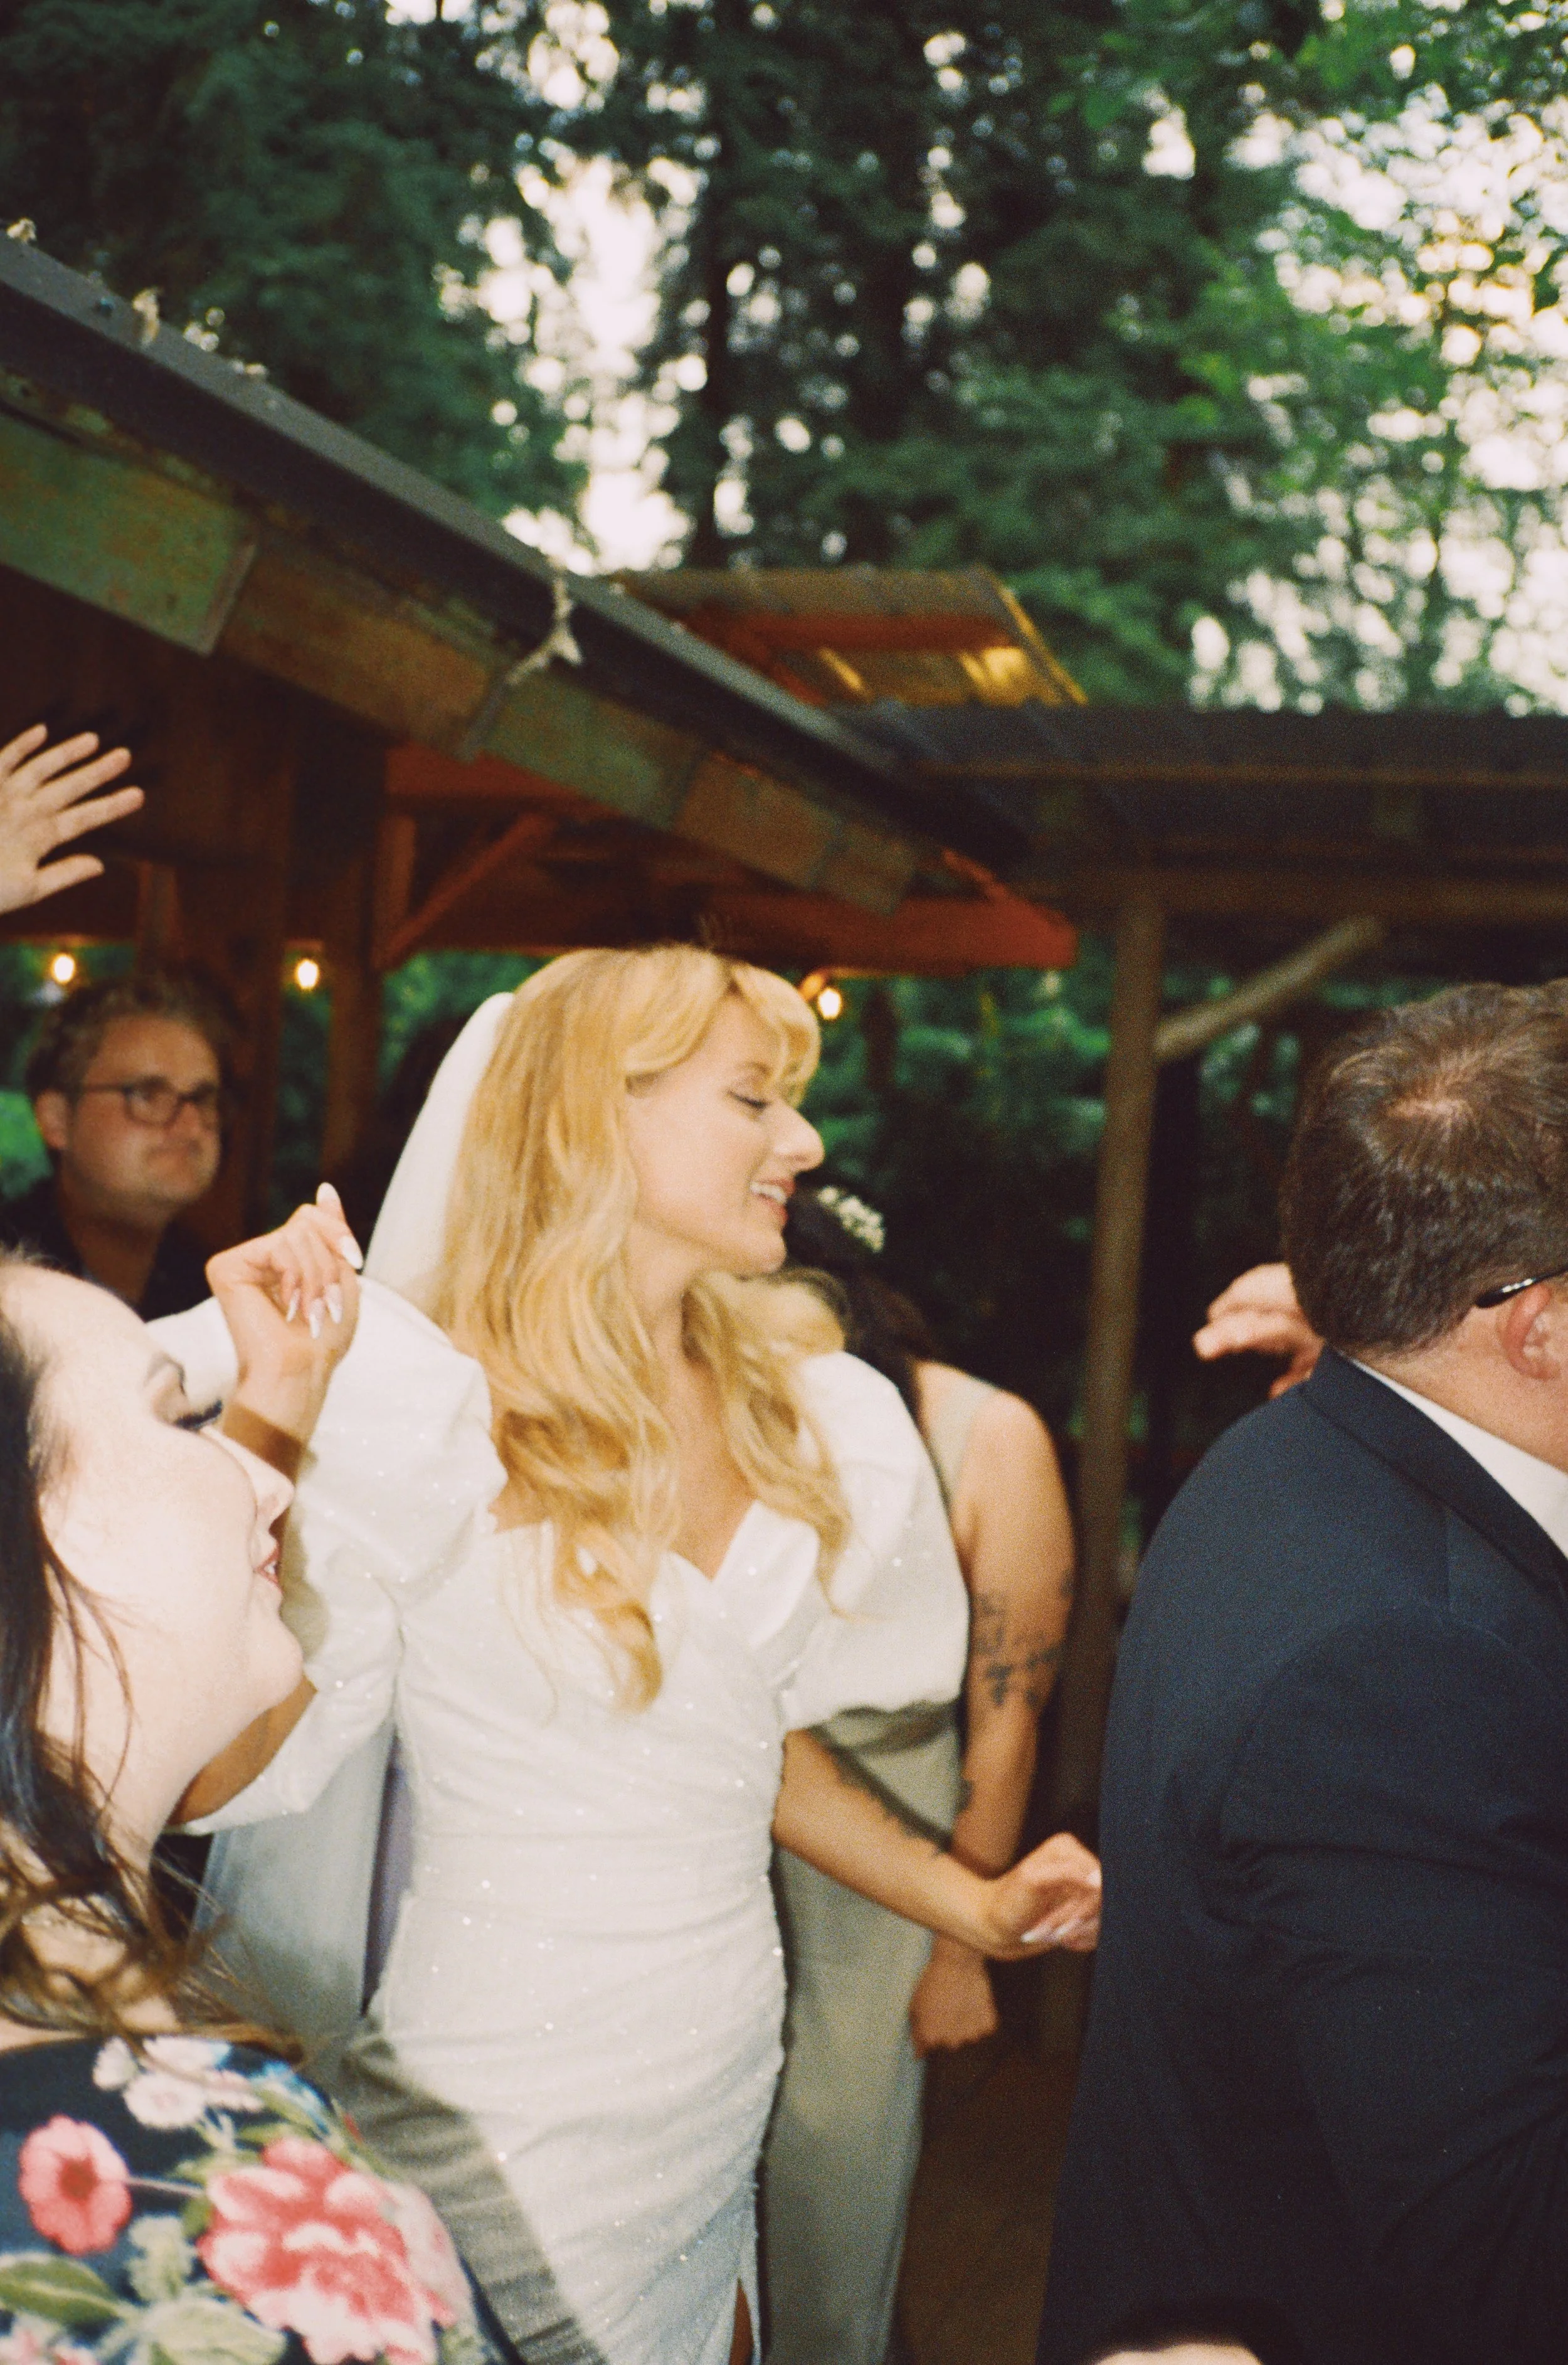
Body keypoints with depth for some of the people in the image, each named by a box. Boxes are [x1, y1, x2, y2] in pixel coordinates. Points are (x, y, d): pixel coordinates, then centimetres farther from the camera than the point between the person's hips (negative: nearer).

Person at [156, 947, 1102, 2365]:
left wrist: (971, 1904, 9)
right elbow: (223, 1776, -22)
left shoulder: (792, 1414, 4)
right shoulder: (423, 1405, -16)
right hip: (515, 2128, -6)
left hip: (726, 2086, 6)